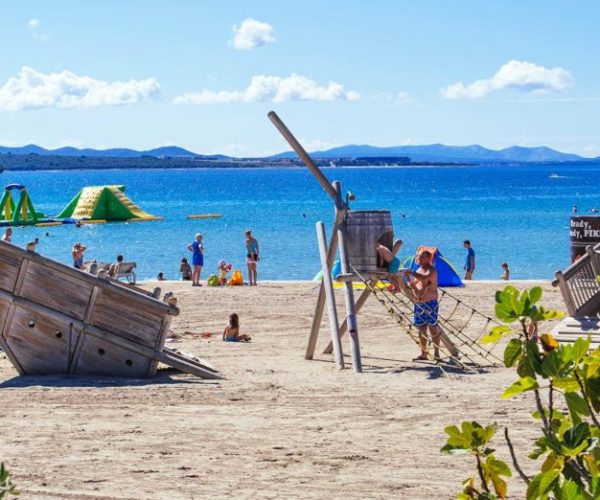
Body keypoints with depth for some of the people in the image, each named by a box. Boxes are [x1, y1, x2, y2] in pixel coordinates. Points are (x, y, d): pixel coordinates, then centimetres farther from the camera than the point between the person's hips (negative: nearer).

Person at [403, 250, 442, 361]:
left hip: (430, 303, -8)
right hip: (419, 303, 8)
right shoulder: (419, 270, 18)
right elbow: (414, 286, 20)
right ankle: (423, 353, 13)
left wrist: (412, 273, -27)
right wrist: (409, 278, 2)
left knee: (433, 328, -5)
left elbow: (425, 278, -29)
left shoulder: (431, 270, -8)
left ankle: (436, 352, 1)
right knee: (421, 329, 8)